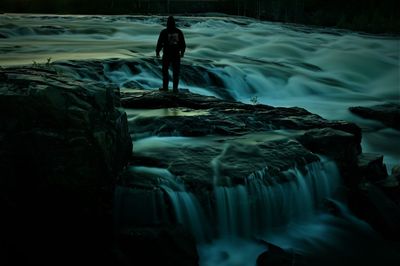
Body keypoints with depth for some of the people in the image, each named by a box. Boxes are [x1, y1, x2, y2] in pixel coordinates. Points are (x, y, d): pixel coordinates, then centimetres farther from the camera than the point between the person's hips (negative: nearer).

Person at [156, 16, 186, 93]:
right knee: (176, 72, 7)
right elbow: (183, 44, 4)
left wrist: (157, 52, 8)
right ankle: (175, 88, 3)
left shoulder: (164, 32, -9)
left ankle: (165, 87, 12)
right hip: (176, 55, 1)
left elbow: (159, 43, -5)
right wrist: (182, 52, 18)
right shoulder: (179, 32, -2)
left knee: (165, 71, 13)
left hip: (166, 55, -1)